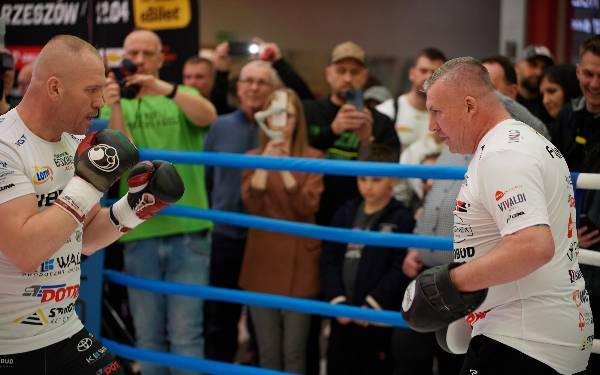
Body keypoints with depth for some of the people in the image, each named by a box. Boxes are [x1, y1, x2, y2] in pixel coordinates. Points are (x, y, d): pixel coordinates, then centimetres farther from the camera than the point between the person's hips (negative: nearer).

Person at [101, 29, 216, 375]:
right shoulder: (112, 105, 9)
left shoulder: (182, 98, 8)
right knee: (149, 337, 7)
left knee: (186, 336, -2)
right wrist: (115, 108, -21)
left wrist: (165, 88, -30)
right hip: (139, 235, 1)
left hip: (188, 232, -1)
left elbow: (208, 116, -15)